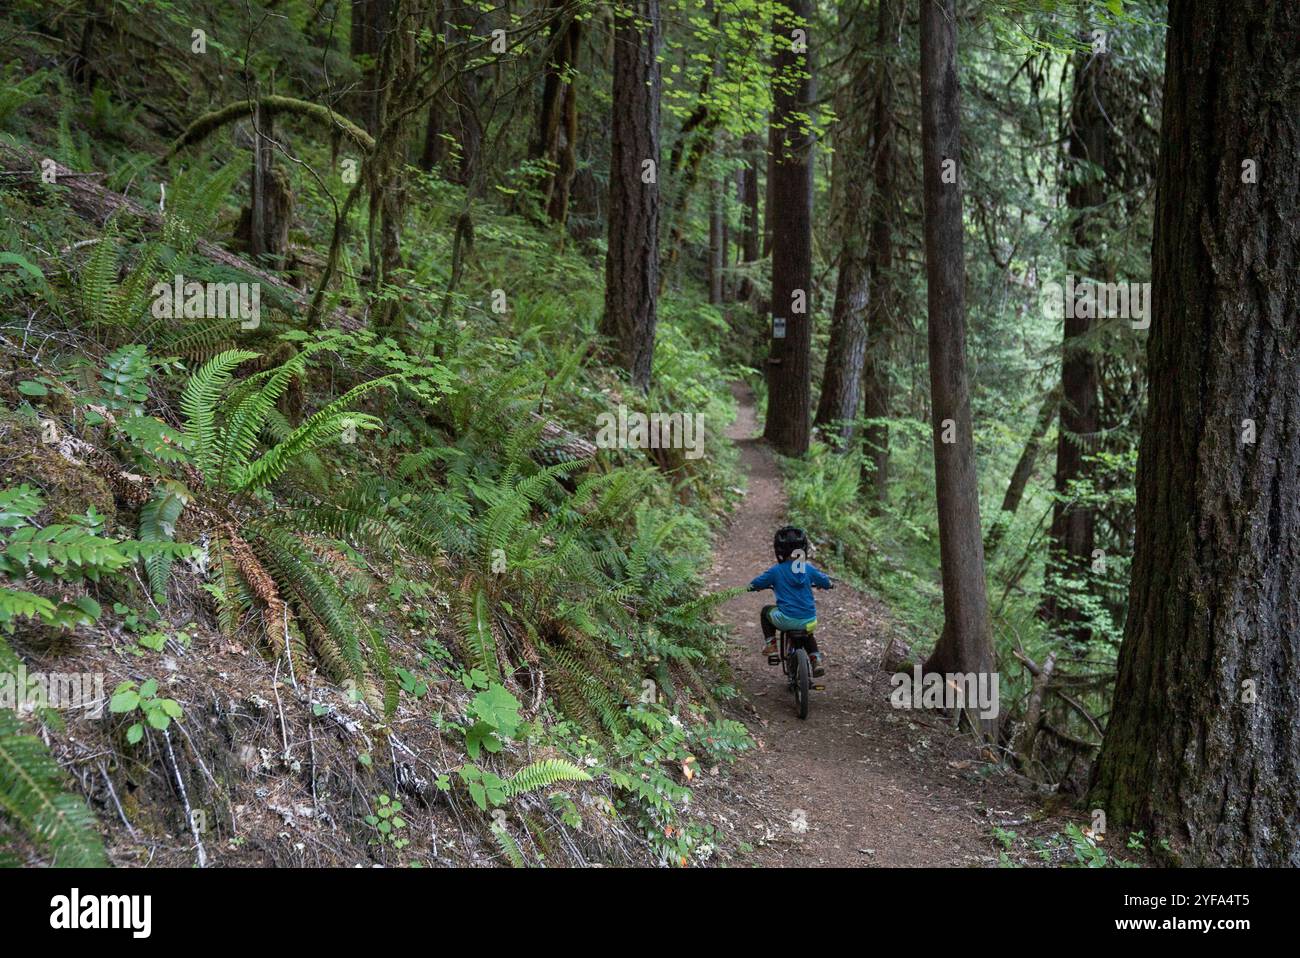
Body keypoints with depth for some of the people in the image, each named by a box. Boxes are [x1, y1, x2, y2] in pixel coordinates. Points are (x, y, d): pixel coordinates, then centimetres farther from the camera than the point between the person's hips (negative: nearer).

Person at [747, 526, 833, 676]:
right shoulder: (809, 569, 2)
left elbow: (754, 585, 5)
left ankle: (771, 644, 20)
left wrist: (753, 587, 29)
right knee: (808, 635, 39)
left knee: (766, 611, 28)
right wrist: (830, 584, 38)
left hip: (787, 620, -3)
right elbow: (827, 583, 14)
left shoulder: (776, 571, -4)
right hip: (809, 621, 3)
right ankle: (816, 659, 20)